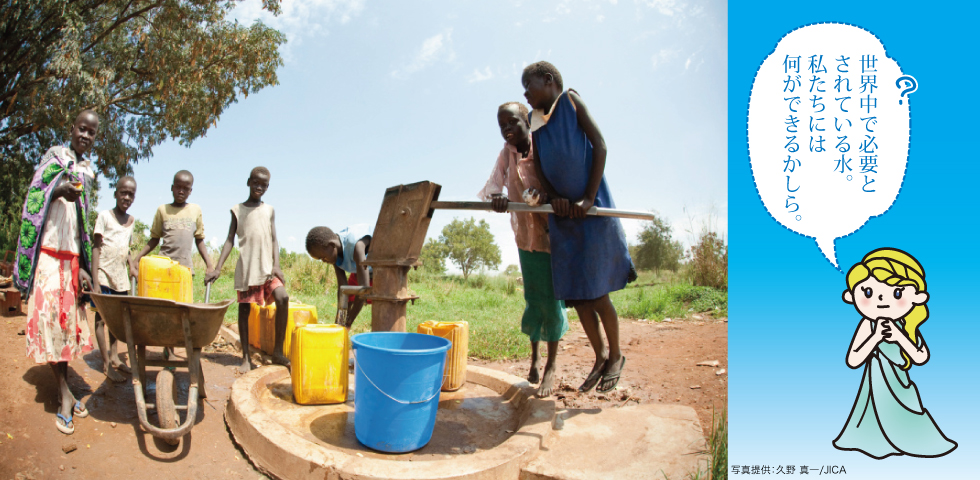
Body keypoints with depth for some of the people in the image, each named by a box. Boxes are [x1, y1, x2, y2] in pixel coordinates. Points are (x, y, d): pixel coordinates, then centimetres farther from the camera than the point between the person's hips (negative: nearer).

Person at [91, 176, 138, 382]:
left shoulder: (131, 220, 12)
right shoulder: (104, 216, -6)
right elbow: (96, 247, -9)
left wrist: (132, 266, 4)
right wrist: (95, 280, -14)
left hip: (121, 275, 6)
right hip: (104, 273, -5)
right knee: (101, 316, -1)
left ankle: (114, 355, 22)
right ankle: (106, 364, 1)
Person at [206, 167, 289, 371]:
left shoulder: (269, 210, 12)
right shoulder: (237, 210, 9)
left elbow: (274, 239, 8)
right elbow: (230, 240, 7)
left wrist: (276, 265, -6)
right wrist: (218, 268, -2)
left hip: (267, 267, 0)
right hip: (246, 268, 0)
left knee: (282, 297, -21)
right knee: (244, 309, 1)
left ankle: (278, 351, -13)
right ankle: (246, 357, 10)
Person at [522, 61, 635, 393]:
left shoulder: (570, 100, 0)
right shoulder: (536, 124, 14)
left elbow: (599, 146, -6)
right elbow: (540, 171, 11)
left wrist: (589, 198, -13)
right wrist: (555, 198, -10)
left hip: (592, 210, -5)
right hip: (562, 215, 5)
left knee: (595, 291, -4)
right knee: (575, 293, 5)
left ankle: (616, 355, 18)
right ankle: (600, 357, 22)